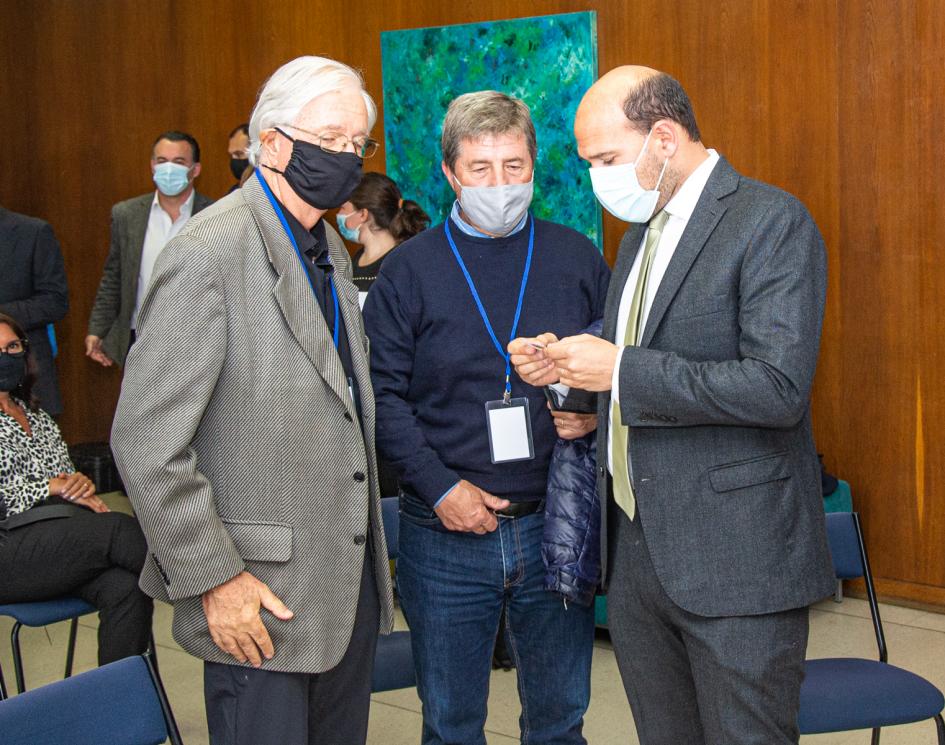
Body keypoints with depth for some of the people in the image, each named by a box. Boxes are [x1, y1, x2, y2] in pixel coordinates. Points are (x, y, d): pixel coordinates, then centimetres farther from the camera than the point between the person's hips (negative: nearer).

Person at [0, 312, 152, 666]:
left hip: (63, 537, 6)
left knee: (125, 587, -26)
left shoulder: (36, 415, 24)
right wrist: (52, 487, -10)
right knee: (119, 530, -29)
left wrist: (80, 483, 2)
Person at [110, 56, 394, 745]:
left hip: (351, 584, 8)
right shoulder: (210, 253, -16)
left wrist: (369, 545, 17)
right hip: (260, 602, -8)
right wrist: (213, 578, -17)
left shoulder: (331, 250, 12)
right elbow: (146, 441, -18)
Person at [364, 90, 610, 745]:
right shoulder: (410, 269, -1)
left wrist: (594, 413, -11)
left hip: (556, 525, 1)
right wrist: (440, 487, -13)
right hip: (446, 536, -1)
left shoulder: (577, 258, 4)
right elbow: (382, 394, -4)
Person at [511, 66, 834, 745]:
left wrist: (620, 370, -19)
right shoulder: (643, 231, 16)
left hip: (735, 561, -8)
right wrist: (567, 366, 4)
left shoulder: (771, 221, -12)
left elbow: (777, 387, -23)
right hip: (638, 554, 8)